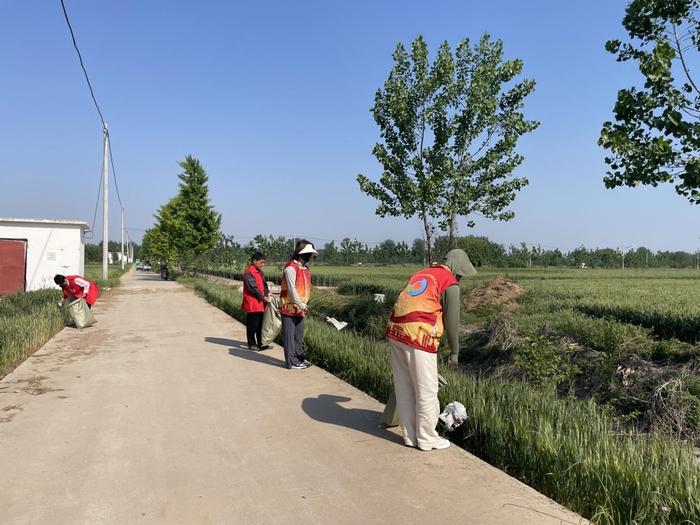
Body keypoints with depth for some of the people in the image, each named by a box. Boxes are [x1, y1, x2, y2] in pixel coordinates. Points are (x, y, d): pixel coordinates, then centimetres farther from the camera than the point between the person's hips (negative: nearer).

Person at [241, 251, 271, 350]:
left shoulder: (260, 272, 13)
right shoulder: (249, 272, -15)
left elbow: (263, 284, 16)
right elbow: (253, 288, -18)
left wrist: (267, 293, -1)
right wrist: (263, 297, -14)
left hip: (260, 303, 9)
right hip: (252, 303, -9)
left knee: (260, 324, 13)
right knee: (252, 324, 2)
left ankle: (260, 343, 22)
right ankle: (252, 344, 12)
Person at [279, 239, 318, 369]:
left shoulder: (305, 269, 12)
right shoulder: (291, 268, -16)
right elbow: (291, 288, -20)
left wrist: (304, 304, 12)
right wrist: (301, 304, -21)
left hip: (300, 308, 9)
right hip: (289, 307, -9)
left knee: (299, 335, 16)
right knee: (289, 335, 0)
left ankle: (299, 357, 27)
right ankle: (292, 362, 6)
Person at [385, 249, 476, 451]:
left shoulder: (420, 274, 21)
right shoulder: (450, 285, 0)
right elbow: (452, 322, 1)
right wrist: (454, 351, 12)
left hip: (395, 332, 8)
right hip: (418, 338, -8)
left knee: (404, 387, 14)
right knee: (426, 390, 7)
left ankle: (410, 435, 26)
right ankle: (426, 438, 19)